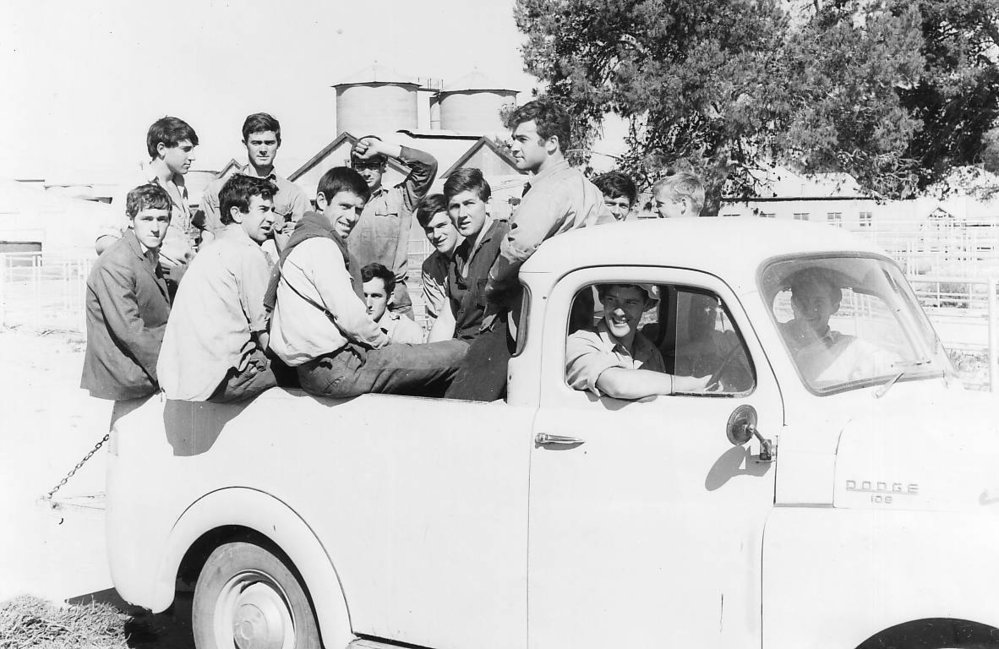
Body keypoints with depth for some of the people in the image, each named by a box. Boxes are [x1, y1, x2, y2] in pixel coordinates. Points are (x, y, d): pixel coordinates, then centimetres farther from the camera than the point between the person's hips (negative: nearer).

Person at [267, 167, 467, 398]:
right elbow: (349, 316, -18)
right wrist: (381, 340, -1)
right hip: (333, 367, -11)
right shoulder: (320, 245, -12)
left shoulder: (305, 240, 20)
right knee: (460, 353, -12)